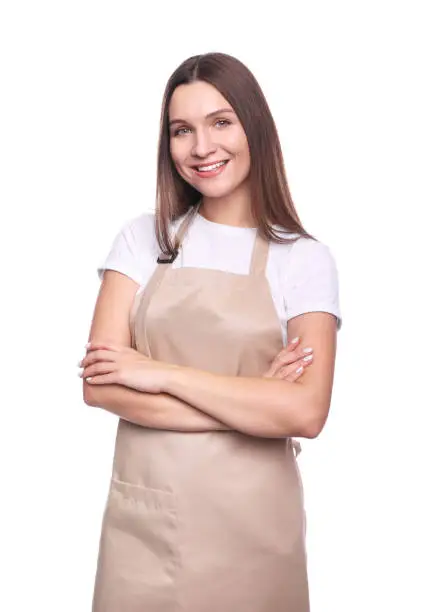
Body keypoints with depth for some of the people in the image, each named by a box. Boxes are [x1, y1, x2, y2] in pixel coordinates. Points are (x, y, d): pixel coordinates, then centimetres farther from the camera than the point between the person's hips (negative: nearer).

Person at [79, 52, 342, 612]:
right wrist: (250, 405, -14)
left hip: (252, 522, -1)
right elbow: (99, 384, -8)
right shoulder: (143, 239, 2)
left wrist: (161, 373, -15)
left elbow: (306, 412, -16)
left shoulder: (305, 259, -3)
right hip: (144, 517, 2)